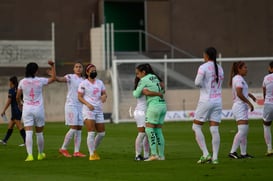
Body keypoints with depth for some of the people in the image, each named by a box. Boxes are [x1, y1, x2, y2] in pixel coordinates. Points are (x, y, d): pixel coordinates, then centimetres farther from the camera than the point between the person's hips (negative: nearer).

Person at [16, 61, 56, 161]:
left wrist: (19, 104, 27)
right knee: (39, 133, 14)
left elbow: (18, 97, 7)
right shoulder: (40, 81, -4)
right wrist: (53, 66, 16)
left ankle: (30, 155, -19)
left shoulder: (22, 82, -1)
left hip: (27, 109, 0)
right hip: (38, 109, 0)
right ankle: (40, 154, 28)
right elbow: (53, 78, 10)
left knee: (28, 133, -7)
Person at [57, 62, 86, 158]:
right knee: (73, 128, -11)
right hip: (71, 105, -6)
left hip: (81, 106, 6)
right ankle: (63, 149, 1)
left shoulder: (83, 80, 14)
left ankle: (76, 151, 4)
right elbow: (60, 79, -24)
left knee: (79, 130, 3)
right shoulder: (70, 77, -5)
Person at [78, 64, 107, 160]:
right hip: (88, 110, -6)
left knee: (102, 133, 7)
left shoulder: (100, 82, 14)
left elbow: (104, 93, 18)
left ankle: (94, 150, 28)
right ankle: (91, 154, -8)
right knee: (91, 133, -13)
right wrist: (88, 104, -19)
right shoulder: (83, 84, -2)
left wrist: (104, 96, -7)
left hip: (99, 110, 6)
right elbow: (79, 97, -4)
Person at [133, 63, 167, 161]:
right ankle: (161, 155, 6)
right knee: (158, 131, 9)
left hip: (154, 105, -8)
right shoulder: (154, 77, 17)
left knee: (149, 129, -10)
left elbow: (137, 94, -2)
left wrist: (134, 91, 21)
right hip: (162, 105, 8)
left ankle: (154, 154, -20)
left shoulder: (143, 80, -6)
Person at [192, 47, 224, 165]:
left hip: (206, 101, -6)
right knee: (214, 129, 3)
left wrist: (202, 84, 4)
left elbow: (197, 83, -16)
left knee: (196, 127, 5)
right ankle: (215, 157, -2)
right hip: (218, 101, 6)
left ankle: (205, 154, -5)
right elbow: (220, 83, 14)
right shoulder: (220, 69, 11)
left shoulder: (203, 67, -9)